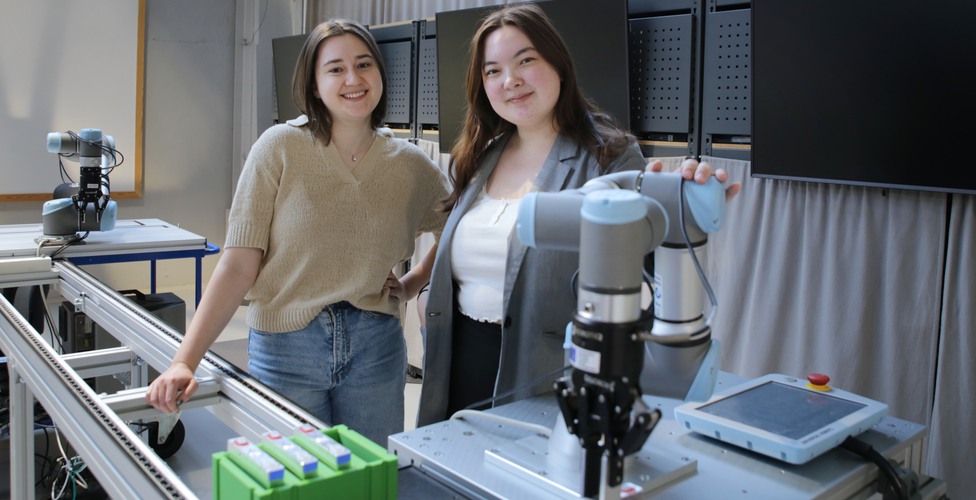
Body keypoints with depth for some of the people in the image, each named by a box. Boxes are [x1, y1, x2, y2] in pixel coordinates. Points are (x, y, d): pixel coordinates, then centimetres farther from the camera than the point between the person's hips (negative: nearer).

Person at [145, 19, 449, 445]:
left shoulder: (410, 165, 2)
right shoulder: (281, 147, -7)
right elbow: (238, 265, -11)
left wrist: (412, 285, 4)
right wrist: (184, 361, -18)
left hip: (375, 347, 3)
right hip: (286, 347, -2)